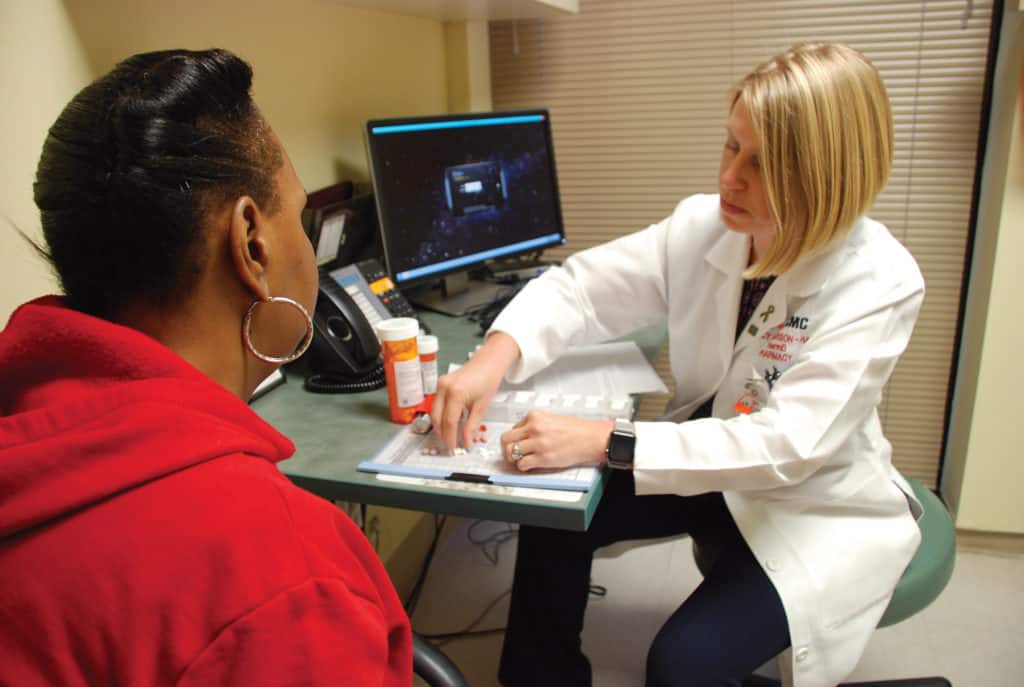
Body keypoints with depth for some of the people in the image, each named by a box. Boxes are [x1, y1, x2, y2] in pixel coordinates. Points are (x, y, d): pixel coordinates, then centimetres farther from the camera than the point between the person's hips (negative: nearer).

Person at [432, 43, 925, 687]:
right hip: (708, 469, 5)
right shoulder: (702, 225, -12)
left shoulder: (880, 284, -26)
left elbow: (785, 445, -33)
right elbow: (583, 285, -8)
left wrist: (603, 441, -39)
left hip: (817, 506, -4)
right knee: (554, 521, -7)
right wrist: (495, 356, -28)